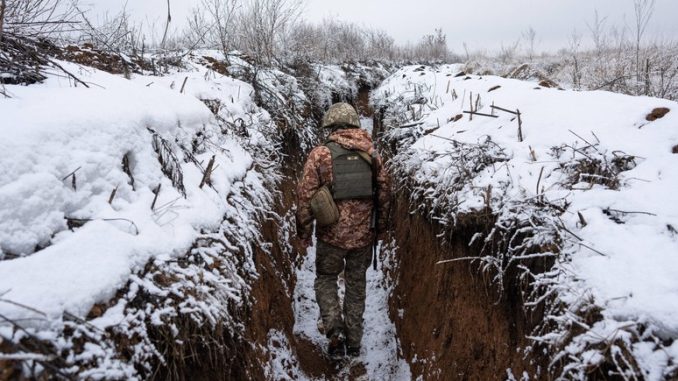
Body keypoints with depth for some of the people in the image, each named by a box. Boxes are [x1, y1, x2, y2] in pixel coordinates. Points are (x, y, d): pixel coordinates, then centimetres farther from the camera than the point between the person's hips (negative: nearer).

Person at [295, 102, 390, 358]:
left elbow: (305, 197, -9)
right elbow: (384, 192, 7)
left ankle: (334, 330, 2)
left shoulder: (320, 154, -8)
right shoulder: (371, 153, 2)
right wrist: (380, 228, 18)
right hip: (363, 234, 3)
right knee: (356, 285, 19)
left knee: (325, 280, 19)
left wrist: (303, 235, 0)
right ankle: (354, 342, 28)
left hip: (331, 234, -3)